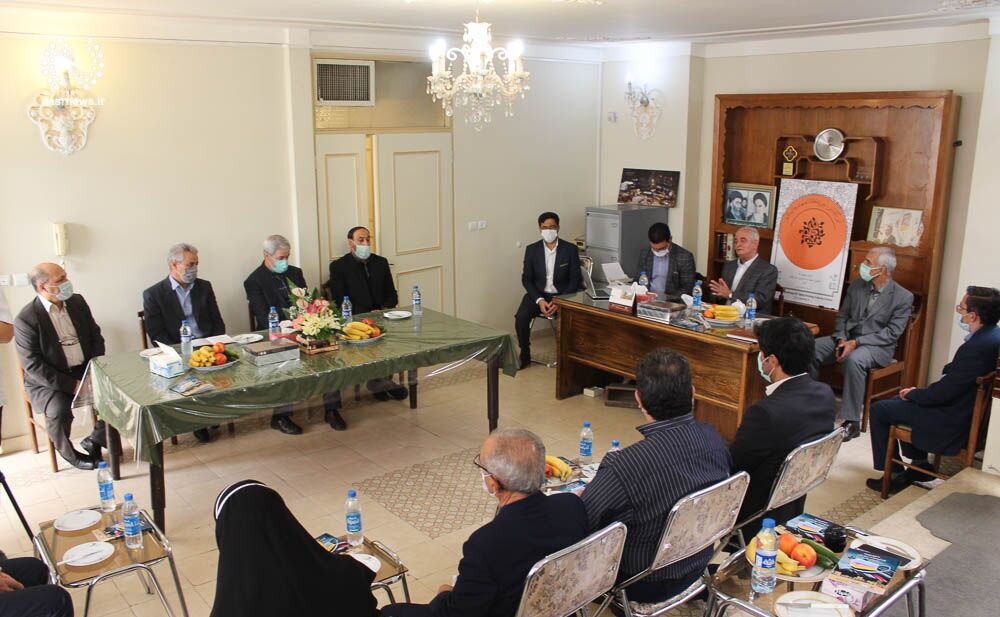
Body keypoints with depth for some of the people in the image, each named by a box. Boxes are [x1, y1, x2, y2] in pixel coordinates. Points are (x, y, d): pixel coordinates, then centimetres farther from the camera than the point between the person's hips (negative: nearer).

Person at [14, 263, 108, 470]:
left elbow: (96, 336, 9)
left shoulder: (77, 302, 2)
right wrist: (72, 385, -22)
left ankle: (95, 441, 6)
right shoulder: (26, 319, -15)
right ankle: (68, 453, 0)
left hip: (85, 371, 5)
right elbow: (33, 366, -17)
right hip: (47, 381, -5)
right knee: (59, 410, -31)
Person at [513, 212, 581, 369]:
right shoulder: (531, 249, 1)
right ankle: (524, 355, -5)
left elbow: (575, 280, -4)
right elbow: (526, 279, 0)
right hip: (538, 294, 1)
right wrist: (539, 300, -16)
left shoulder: (570, 249, -3)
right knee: (521, 317, -26)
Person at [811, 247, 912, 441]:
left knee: (854, 360, -38)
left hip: (878, 346, -5)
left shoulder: (903, 297, -7)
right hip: (847, 338, 5)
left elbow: (891, 333, -13)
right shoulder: (857, 285, 8)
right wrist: (841, 339, -7)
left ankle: (851, 421, -29)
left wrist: (856, 342, -22)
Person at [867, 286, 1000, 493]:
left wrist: (913, 394, -6)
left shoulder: (977, 347, -31)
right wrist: (917, 392, 4)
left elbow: (943, 393, -26)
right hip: (969, 412, 10)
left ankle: (893, 475, 7)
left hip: (955, 422, -10)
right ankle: (920, 465, 30)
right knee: (897, 401, 25)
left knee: (879, 410, -3)